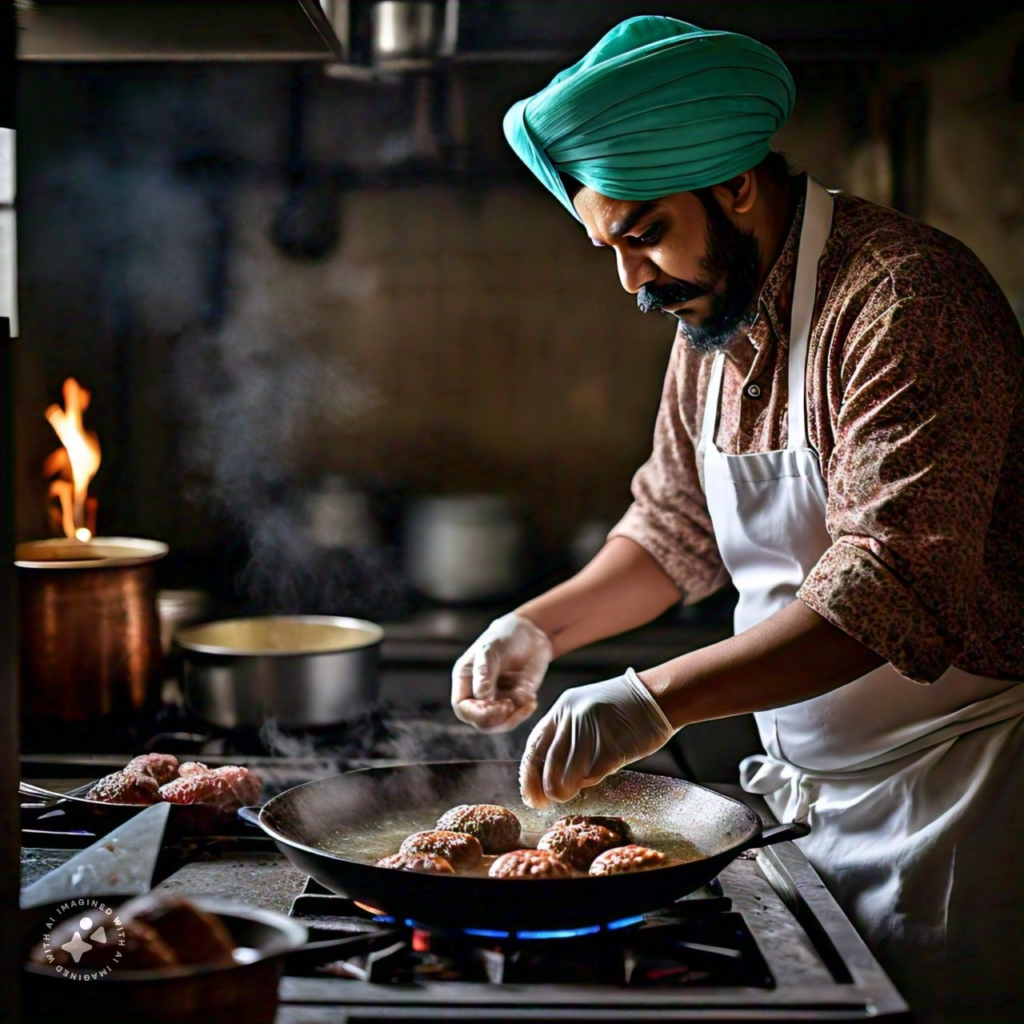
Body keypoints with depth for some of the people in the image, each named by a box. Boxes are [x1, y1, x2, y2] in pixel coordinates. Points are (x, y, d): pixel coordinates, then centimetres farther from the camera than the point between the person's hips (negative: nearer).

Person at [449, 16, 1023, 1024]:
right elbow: (673, 532, 17)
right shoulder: (711, 321, 6)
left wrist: (655, 697, -37)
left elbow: (889, 584, -31)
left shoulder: (906, 299, -22)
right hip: (802, 784, 8)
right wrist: (541, 626, 2)